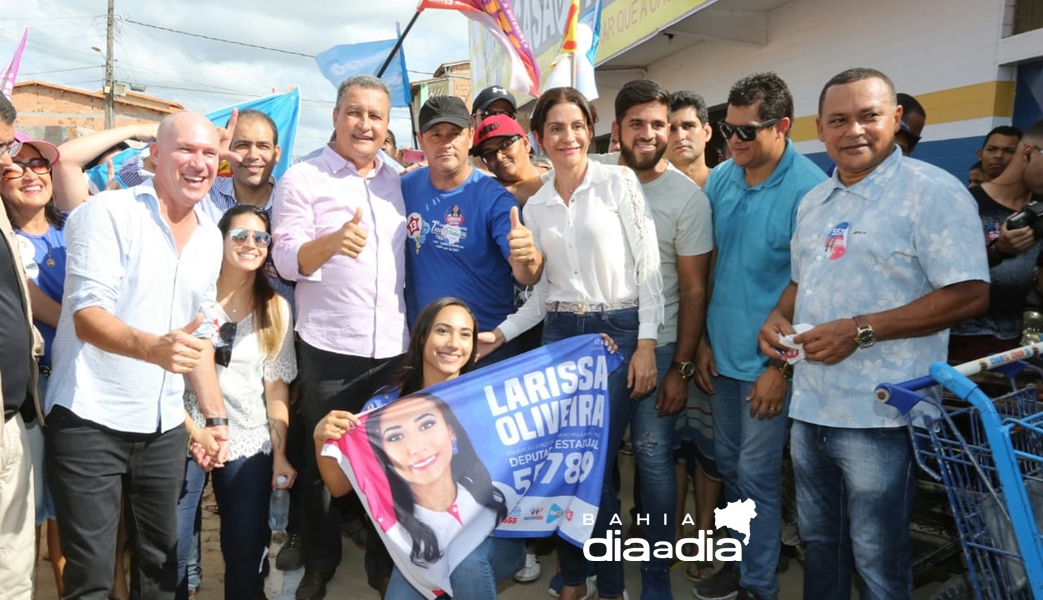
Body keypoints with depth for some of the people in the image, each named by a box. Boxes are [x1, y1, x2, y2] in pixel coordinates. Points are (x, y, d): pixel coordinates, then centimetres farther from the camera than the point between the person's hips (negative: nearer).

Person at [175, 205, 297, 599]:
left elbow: (277, 386, 4)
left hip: (250, 443, 2)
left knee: (247, 551, 5)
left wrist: (280, 454, -1)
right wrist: (192, 429, -13)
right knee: (172, 550, -1)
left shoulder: (276, 308, 6)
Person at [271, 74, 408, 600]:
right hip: (327, 347, -4)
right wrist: (332, 242, -29)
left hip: (392, 345, 4)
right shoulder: (301, 179, -4)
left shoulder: (397, 182, 12)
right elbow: (286, 261, -12)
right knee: (322, 458, 9)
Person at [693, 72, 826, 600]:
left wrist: (781, 366, -14)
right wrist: (704, 341, 6)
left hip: (769, 358, -6)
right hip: (722, 352, 6)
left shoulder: (808, 189, -16)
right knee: (728, 466, 16)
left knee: (756, 475, 4)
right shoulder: (720, 180, 2)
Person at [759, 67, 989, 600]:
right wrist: (777, 316, 1)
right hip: (809, 407, 7)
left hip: (878, 415, -7)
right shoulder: (813, 202, 13)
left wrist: (860, 331, -21)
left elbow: (970, 294, -16)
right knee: (818, 542, 21)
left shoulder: (932, 191, -10)